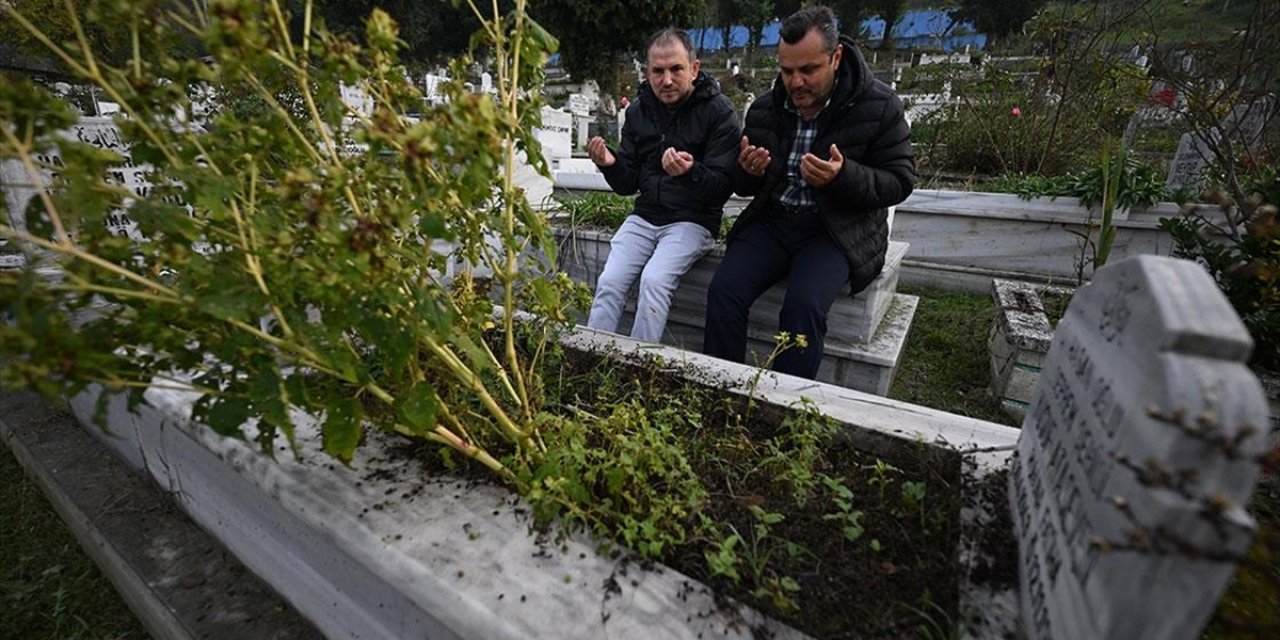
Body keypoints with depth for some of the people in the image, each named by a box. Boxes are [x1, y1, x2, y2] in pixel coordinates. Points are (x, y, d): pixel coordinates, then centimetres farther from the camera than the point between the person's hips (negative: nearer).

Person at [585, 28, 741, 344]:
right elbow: (628, 184, 9)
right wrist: (611, 164, -13)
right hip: (644, 216, 5)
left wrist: (691, 173, -31)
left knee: (654, 280, -26)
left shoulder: (720, 113, -6)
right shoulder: (638, 110, 9)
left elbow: (723, 187, -11)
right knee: (609, 281, -14)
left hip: (693, 220, -4)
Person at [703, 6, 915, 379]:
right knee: (723, 291, -21)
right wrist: (748, 171, -11)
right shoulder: (764, 109, 7)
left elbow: (899, 182, -3)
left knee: (803, 306, -30)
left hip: (839, 230, -3)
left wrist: (843, 177, -23)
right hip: (772, 221, 4)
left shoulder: (879, 106, -4)